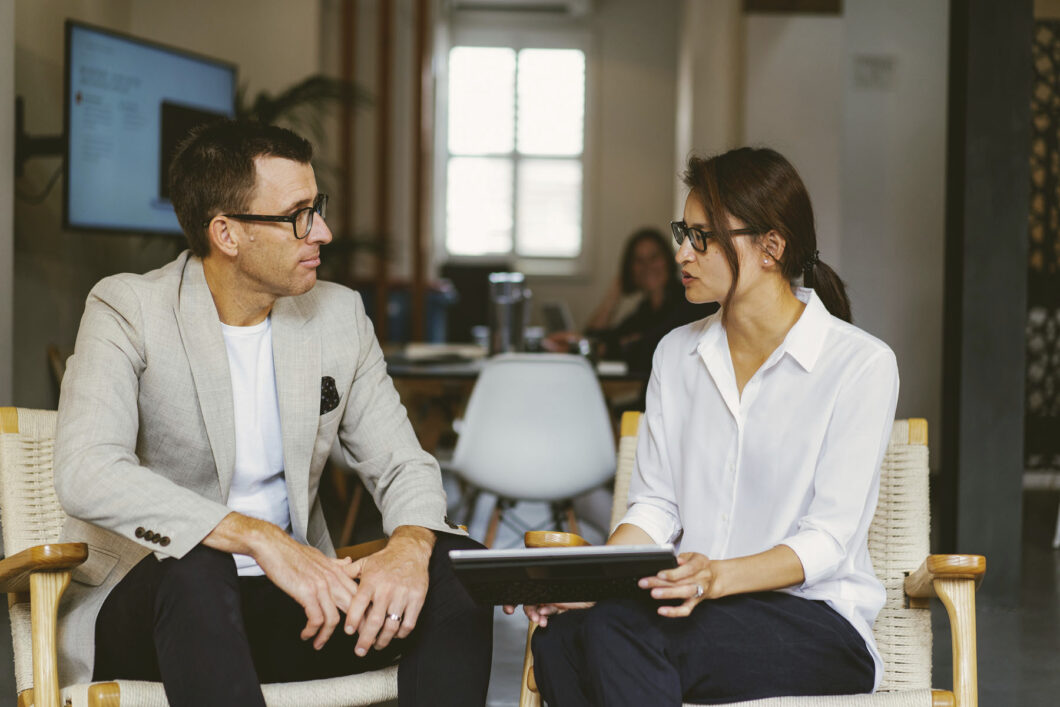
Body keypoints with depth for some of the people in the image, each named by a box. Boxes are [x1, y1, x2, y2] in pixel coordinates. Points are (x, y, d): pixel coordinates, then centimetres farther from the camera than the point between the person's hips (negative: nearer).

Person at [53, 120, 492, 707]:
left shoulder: (339, 315, 7)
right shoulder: (128, 310, -9)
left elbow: (402, 465, 7)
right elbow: (85, 474, -25)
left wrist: (411, 547, -19)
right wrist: (260, 539, -34)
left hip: (287, 603, 5)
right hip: (142, 609, -4)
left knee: (457, 565, -18)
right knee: (193, 568, -38)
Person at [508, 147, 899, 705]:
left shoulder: (861, 364, -5)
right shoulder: (677, 354, 14)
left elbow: (827, 539, -10)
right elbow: (655, 503, 10)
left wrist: (719, 577, -27)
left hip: (814, 617, -5)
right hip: (692, 601, 5)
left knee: (619, 630, -34)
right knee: (557, 635, -30)